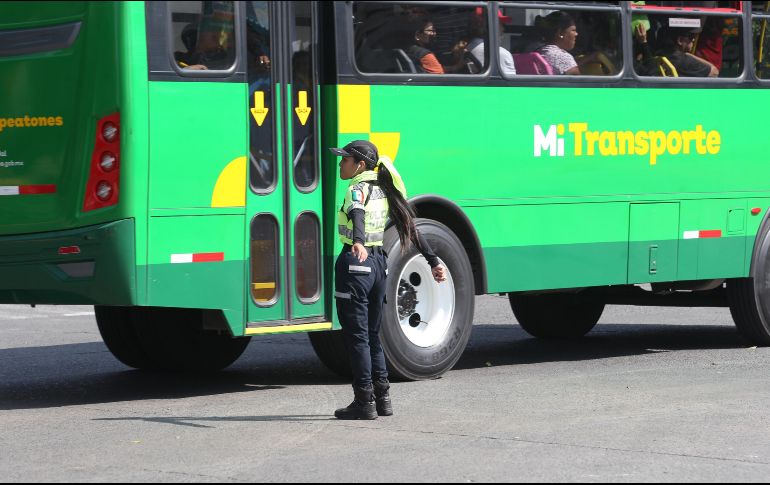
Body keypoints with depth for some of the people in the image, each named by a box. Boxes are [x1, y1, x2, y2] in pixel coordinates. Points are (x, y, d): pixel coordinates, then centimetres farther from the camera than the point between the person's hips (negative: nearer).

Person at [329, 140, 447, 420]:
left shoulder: (357, 189, -11)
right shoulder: (383, 191, 13)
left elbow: (357, 215, -34)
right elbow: (410, 227, 14)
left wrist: (358, 243, -53)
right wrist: (433, 262, 18)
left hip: (355, 263, -8)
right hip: (379, 262, 8)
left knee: (356, 335, -1)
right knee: (371, 334, 17)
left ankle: (364, 402, 0)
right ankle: (382, 398, 19)